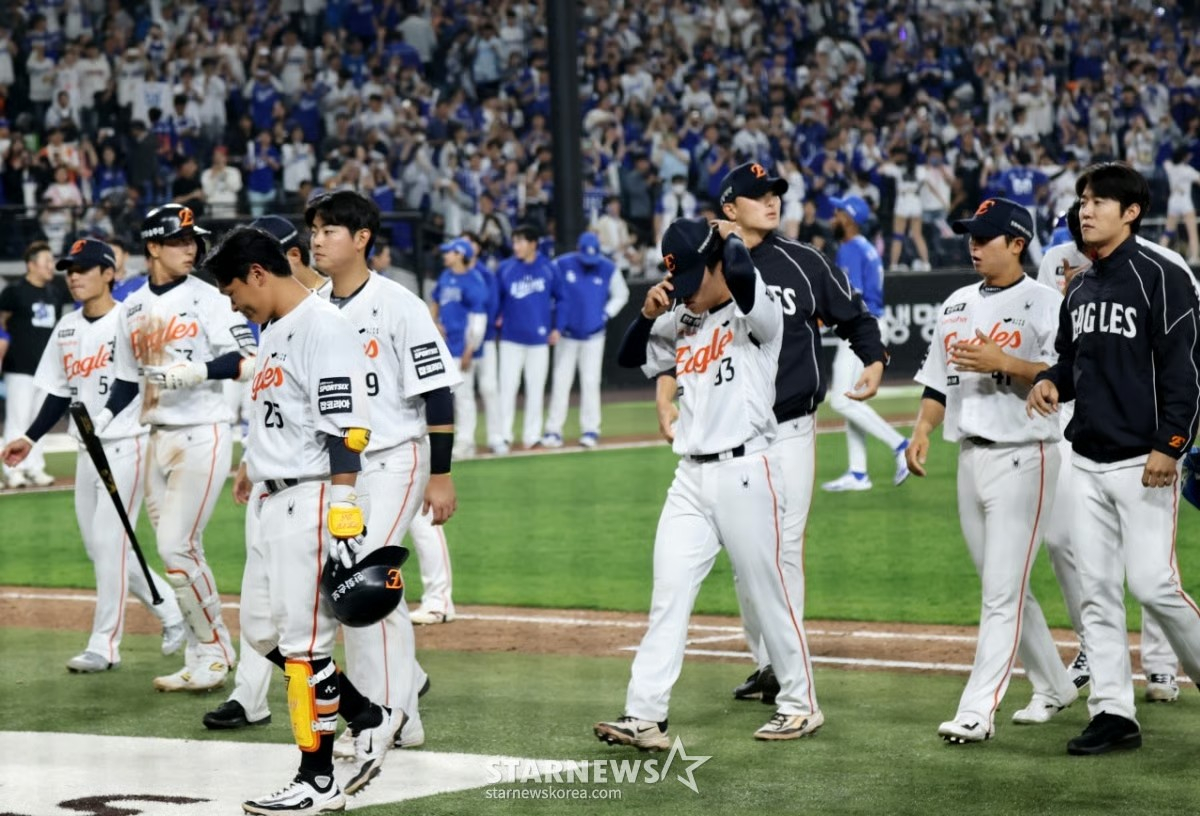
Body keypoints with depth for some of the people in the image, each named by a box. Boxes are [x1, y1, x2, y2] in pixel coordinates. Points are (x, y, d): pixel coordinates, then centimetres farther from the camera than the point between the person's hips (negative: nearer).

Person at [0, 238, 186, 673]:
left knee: (109, 541, -9)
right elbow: (59, 392, 18)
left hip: (127, 445, -7)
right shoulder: (67, 328, 11)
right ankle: (171, 611, 24)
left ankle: (104, 644, -4)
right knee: (99, 547, 9)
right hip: (88, 451, 7)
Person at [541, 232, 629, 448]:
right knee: (561, 381, -2)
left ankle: (590, 429, 7)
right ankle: (553, 430, 2)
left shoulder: (608, 269, -4)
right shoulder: (561, 265, -9)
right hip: (566, 334, -1)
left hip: (594, 336, 1)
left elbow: (621, 294, 11)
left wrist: (606, 315, 0)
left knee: (590, 382, -1)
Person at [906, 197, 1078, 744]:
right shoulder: (957, 305, 15)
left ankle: (977, 711, -14)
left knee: (1003, 591, -10)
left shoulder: (1045, 304, -7)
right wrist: (923, 428, 2)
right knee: (1002, 587, 14)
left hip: (1023, 458, -8)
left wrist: (1002, 363, -24)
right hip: (970, 457, 8)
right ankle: (1053, 687, 29)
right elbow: (938, 379, 17)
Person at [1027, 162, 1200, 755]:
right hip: (1086, 460, 8)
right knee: (1096, 589, 5)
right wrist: (1050, 382, 1)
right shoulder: (1078, 290, 14)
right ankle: (1113, 712, 9)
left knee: (1152, 582, -11)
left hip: (1143, 461, -7)